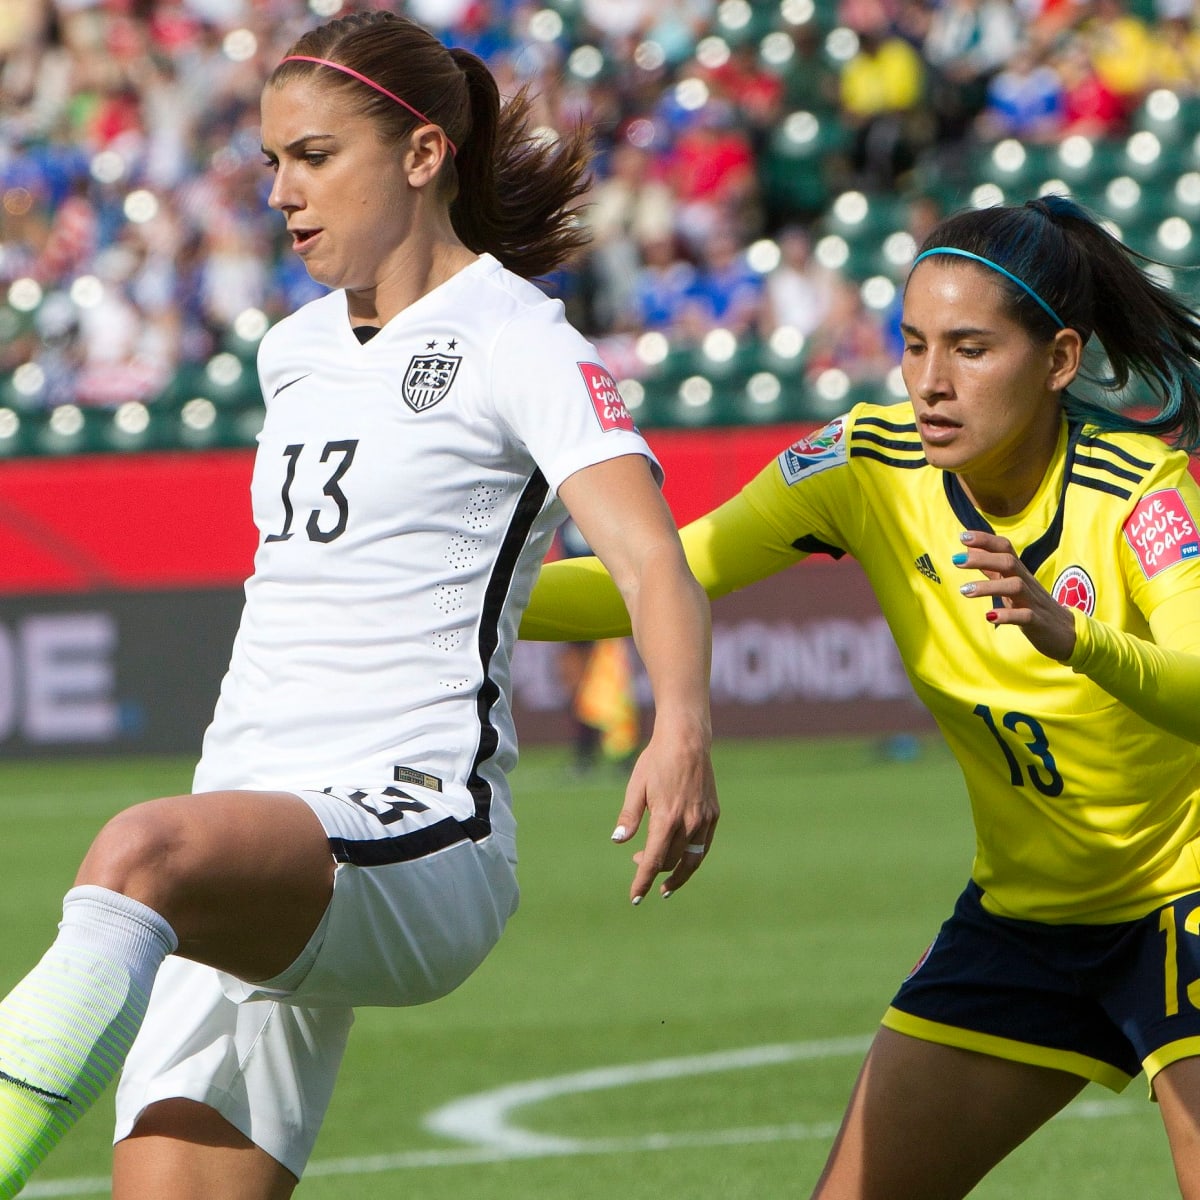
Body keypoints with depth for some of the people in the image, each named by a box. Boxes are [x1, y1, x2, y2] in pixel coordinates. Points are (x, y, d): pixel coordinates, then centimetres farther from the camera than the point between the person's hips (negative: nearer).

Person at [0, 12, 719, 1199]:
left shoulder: (514, 341, -3)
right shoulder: (292, 351, 21)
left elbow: (651, 560, -18)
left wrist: (681, 728, -36)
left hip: (411, 845, -8)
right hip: (245, 857, 8)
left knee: (140, 853, -38)